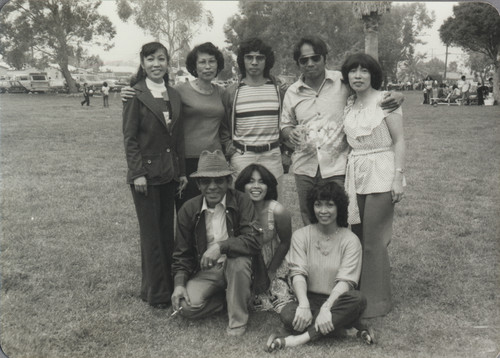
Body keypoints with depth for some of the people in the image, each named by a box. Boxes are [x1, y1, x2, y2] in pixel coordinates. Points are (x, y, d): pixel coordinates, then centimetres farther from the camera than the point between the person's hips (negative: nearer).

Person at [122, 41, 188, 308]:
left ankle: (168, 285, 22)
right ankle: (157, 293, 12)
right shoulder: (136, 95, -6)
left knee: (167, 232, 11)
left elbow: (178, 136, 13)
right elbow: (129, 137, -9)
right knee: (151, 234, 2)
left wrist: (182, 171, 10)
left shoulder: (174, 96, 11)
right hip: (146, 172, -5)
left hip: (169, 173, 5)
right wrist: (138, 173, -14)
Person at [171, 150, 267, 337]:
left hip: (235, 265, -2)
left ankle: (238, 319, -13)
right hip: (205, 270, 2)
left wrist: (220, 246, -34)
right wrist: (179, 284, -10)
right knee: (187, 306, -23)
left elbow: (254, 241, -23)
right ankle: (231, 297, 7)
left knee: (240, 259, -36)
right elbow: (182, 254, 5)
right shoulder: (188, 210, -2)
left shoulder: (241, 201, -11)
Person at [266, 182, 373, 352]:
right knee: (287, 315, -32)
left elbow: (345, 281, -13)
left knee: (358, 299, -33)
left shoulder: (350, 240, -2)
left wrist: (326, 308, -30)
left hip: (336, 300, -1)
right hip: (310, 299, 1)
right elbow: (298, 273, -9)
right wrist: (304, 305, -27)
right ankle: (356, 328, -23)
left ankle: (300, 338, -32)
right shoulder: (301, 235, 3)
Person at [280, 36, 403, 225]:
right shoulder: (292, 92, 8)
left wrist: (396, 96, -14)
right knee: (309, 224, 12)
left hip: (336, 168, -3)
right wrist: (290, 133, -7)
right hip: (305, 167, 3)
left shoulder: (343, 82, -1)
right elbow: (285, 125, 17)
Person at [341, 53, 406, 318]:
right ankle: (359, 295, 20)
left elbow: (399, 141, -7)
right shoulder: (348, 105, 10)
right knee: (356, 236, 8)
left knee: (373, 241, -3)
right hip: (355, 174, 6)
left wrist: (399, 178, -13)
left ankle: (377, 301, 9)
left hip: (381, 175, -6)